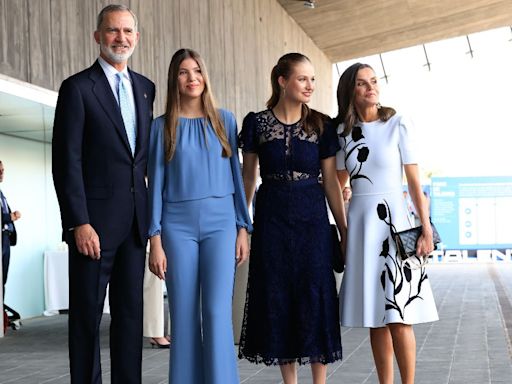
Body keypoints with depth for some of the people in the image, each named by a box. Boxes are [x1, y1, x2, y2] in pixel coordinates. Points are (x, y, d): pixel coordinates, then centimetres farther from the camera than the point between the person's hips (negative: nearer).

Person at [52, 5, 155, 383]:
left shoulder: (146, 88, 13)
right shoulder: (78, 87, -4)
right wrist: (79, 223, -16)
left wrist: (150, 210, 10)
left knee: (131, 312, 9)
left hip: (135, 220, 5)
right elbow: (67, 161, -9)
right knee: (87, 314, 3)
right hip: (94, 220, -5)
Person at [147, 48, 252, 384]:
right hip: (178, 226, 0)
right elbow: (156, 182, 4)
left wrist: (243, 228, 4)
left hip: (220, 222, 0)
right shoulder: (162, 126, 6)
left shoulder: (225, 120, 9)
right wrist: (155, 239, -3)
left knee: (217, 311, -9)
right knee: (184, 316, 2)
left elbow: (236, 174, 10)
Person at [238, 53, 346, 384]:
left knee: (316, 297, 1)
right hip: (272, 218, 0)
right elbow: (248, 177, 7)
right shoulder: (256, 123, 1)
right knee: (278, 298, 4)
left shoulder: (321, 125, 2)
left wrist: (344, 230, 1)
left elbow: (331, 181, 3)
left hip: (312, 218, 0)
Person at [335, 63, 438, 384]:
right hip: (360, 223, 3)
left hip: (394, 220, -3)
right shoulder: (344, 131, 7)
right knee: (376, 317, 5)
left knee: (399, 316, -8)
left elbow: (414, 180, -3)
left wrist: (426, 228, -6)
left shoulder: (399, 125, -2)